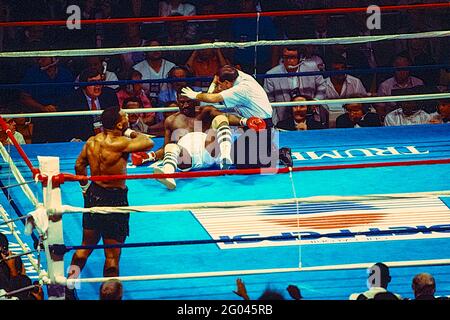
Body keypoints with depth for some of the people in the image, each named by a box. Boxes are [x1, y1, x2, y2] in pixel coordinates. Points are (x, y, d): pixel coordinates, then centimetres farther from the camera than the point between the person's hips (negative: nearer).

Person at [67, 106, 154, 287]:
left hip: (94, 195, 7)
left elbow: (79, 165, 10)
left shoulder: (92, 141, -2)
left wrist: (84, 187, 25)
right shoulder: (119, 144, -24)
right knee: (112, 255, 5)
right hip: (114, 199, -7)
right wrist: (131, 133, -3)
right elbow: (148, 143, -21)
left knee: (87, 245, 23)